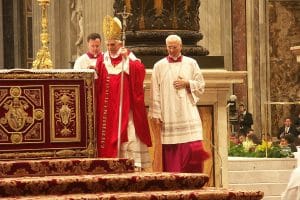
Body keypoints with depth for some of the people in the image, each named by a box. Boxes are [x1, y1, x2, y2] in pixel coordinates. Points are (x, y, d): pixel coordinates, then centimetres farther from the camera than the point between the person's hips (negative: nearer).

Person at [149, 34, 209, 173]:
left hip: (188, 113, 0)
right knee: (171, 150, -4)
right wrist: (156, 114, -2)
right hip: (168, 115, 0)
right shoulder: (159, 66, 8)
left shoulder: (191, 63, 10)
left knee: (194, 148, -9)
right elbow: (155, 91, 4)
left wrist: (186, 83, -7)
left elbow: (201, 85, 12)